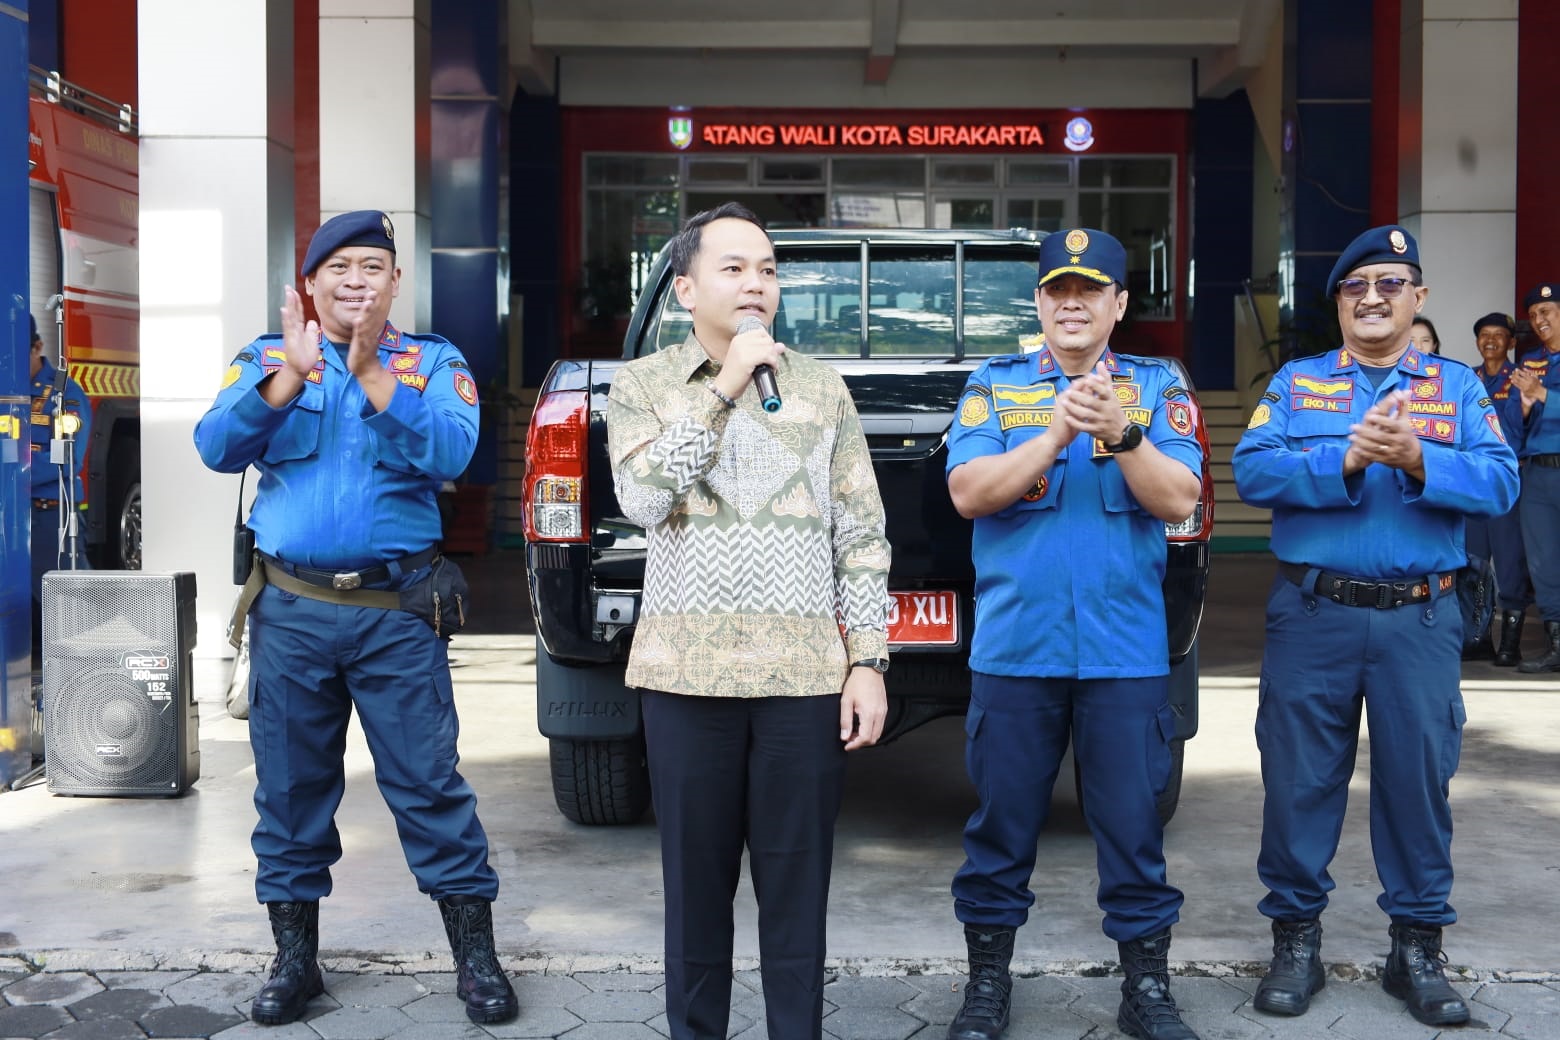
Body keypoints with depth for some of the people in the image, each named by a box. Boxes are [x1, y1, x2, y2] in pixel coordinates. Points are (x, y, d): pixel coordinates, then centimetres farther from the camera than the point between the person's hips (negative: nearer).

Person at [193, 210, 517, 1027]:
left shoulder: (432, 363, 6)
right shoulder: (268, 358, 10)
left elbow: (450, 452, -13)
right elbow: (217, 447, -5)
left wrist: (369, 370, -21)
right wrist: (290, 373, -18)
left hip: (397, 610, -2)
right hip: (290, 610, 2)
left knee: (430, 784, -2)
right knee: (290, 788, 10)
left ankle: (476, 958, 10)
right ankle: (294, 959, 24)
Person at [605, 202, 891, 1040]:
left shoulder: (823, 388, 8)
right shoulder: (642, 384, 6)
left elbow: (862, 536, 7)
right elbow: (643, 499, -11)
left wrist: (868, 661, -1)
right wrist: (722, 389, -11)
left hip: (806, 673, 1)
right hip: (688, 671, 0)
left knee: (797, 888, 5)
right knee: (696, 883, 9)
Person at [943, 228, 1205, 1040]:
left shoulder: (1157, 387, 7)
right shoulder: (993, 386, 7)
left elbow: (1179, 501, -4)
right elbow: (968, 492, -6)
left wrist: (1123, 435, -20)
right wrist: (1056, 435, -17)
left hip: (1125, 652, 0)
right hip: (1014, 645, 0)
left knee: (1132, 823, 5)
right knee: (1002, 822, 8)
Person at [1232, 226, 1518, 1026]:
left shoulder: (1458, 386, 8)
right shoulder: (1295, 382, 8)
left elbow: (1500, 482, -6)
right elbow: (1250, 472, -8)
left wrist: (1417, 461, -23)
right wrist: (1345, 462, -20)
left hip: (1419, 620, 0)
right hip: (1312, 615, 0)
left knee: (1418, 780, 7)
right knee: (1299, 780, 5)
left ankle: (1417, 946, 21)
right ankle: (1295, 939, 19)